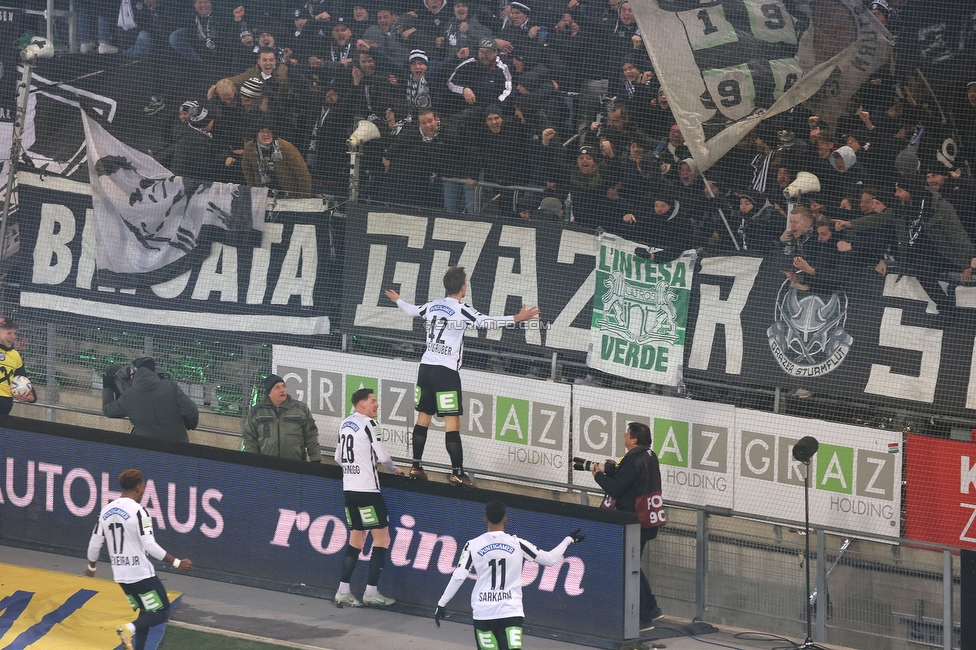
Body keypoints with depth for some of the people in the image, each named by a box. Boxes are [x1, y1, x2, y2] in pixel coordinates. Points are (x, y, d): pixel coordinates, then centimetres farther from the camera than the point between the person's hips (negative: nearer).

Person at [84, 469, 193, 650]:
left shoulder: (106, 511, 6)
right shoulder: (138, 511, -15)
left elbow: (95, 543, 12)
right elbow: (150, 546, -21)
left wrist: (92, 568, 30)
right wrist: (178, 563, -16)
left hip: (121, 575, 7)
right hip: (142, 573, -7)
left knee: (145, 613, 20)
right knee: (162, 613, 1)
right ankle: (129, 628, -24)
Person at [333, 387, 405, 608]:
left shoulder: (345, 424, 12)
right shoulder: (368, 424, -11)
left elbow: (338, 458, 20)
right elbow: (382, 456, -12)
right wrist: (394, 469, 9)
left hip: (348, 489, 8)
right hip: (366, 489, -8)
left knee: (356, 538, 13)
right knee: (382, 538, 0)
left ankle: (343, 591, 7)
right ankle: (371, 592, -2)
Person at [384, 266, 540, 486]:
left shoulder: (432, 305, 10)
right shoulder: (461, 310, -10)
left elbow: (413, 311, 30)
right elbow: (485, 321, -25)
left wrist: (398, 300, 51)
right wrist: (516, 318, -27)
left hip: (426, 366, 7)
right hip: (446, 371, -7)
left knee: (423, 417, 14)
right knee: (452, 421, -7)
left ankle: (416, 466, 18)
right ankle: (457, 473, -10)